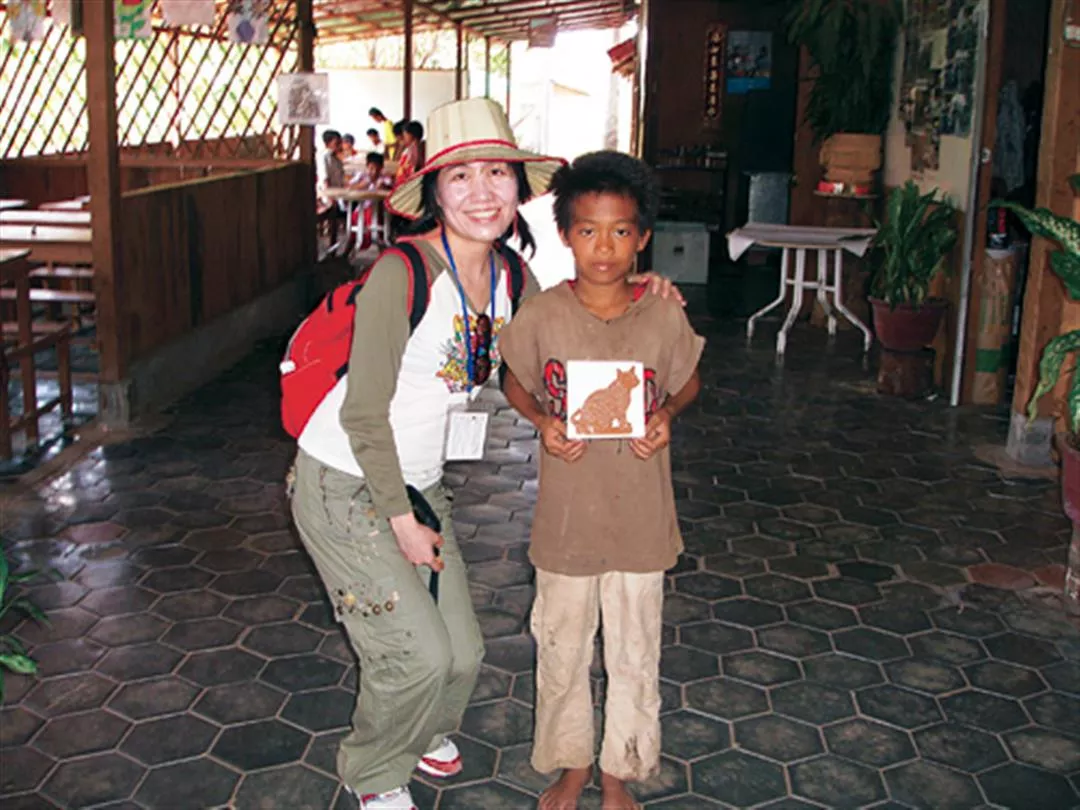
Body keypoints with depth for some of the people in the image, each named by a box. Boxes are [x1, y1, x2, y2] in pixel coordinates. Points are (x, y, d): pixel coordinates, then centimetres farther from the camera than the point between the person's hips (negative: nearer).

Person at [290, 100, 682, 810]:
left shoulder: (512, 278, -2)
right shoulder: (402, 273, -23)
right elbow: (364, 414, -19)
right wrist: (401, 520, -14)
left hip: (418, 481, 6)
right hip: (345, 484, -6)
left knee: (463, 651, 8)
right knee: (419, 652, -7)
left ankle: (424, 731, 43)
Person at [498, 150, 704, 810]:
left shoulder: (665, 316, -9)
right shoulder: (542, 316, -10)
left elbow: (689, 382, 7)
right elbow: (516, 384, 6)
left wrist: (666, 414, -13)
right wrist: (542, 421, -14)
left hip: (640, 515, 0)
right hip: (566, 513, 0)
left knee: (635, 652, 13)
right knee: (562, 646, 15)